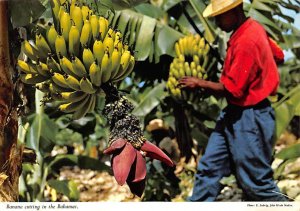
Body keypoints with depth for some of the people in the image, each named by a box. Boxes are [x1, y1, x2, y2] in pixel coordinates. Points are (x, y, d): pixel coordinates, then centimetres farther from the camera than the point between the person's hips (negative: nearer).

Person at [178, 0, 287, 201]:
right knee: (208, 167, 11)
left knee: (256, 181, 4)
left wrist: (199, 83, -12)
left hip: (248, 118, -10)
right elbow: (279, 55, 18)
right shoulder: (253, 27, 5)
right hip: (234, 113, 10)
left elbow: (231, 90, -23)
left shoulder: (246, 42, -24)